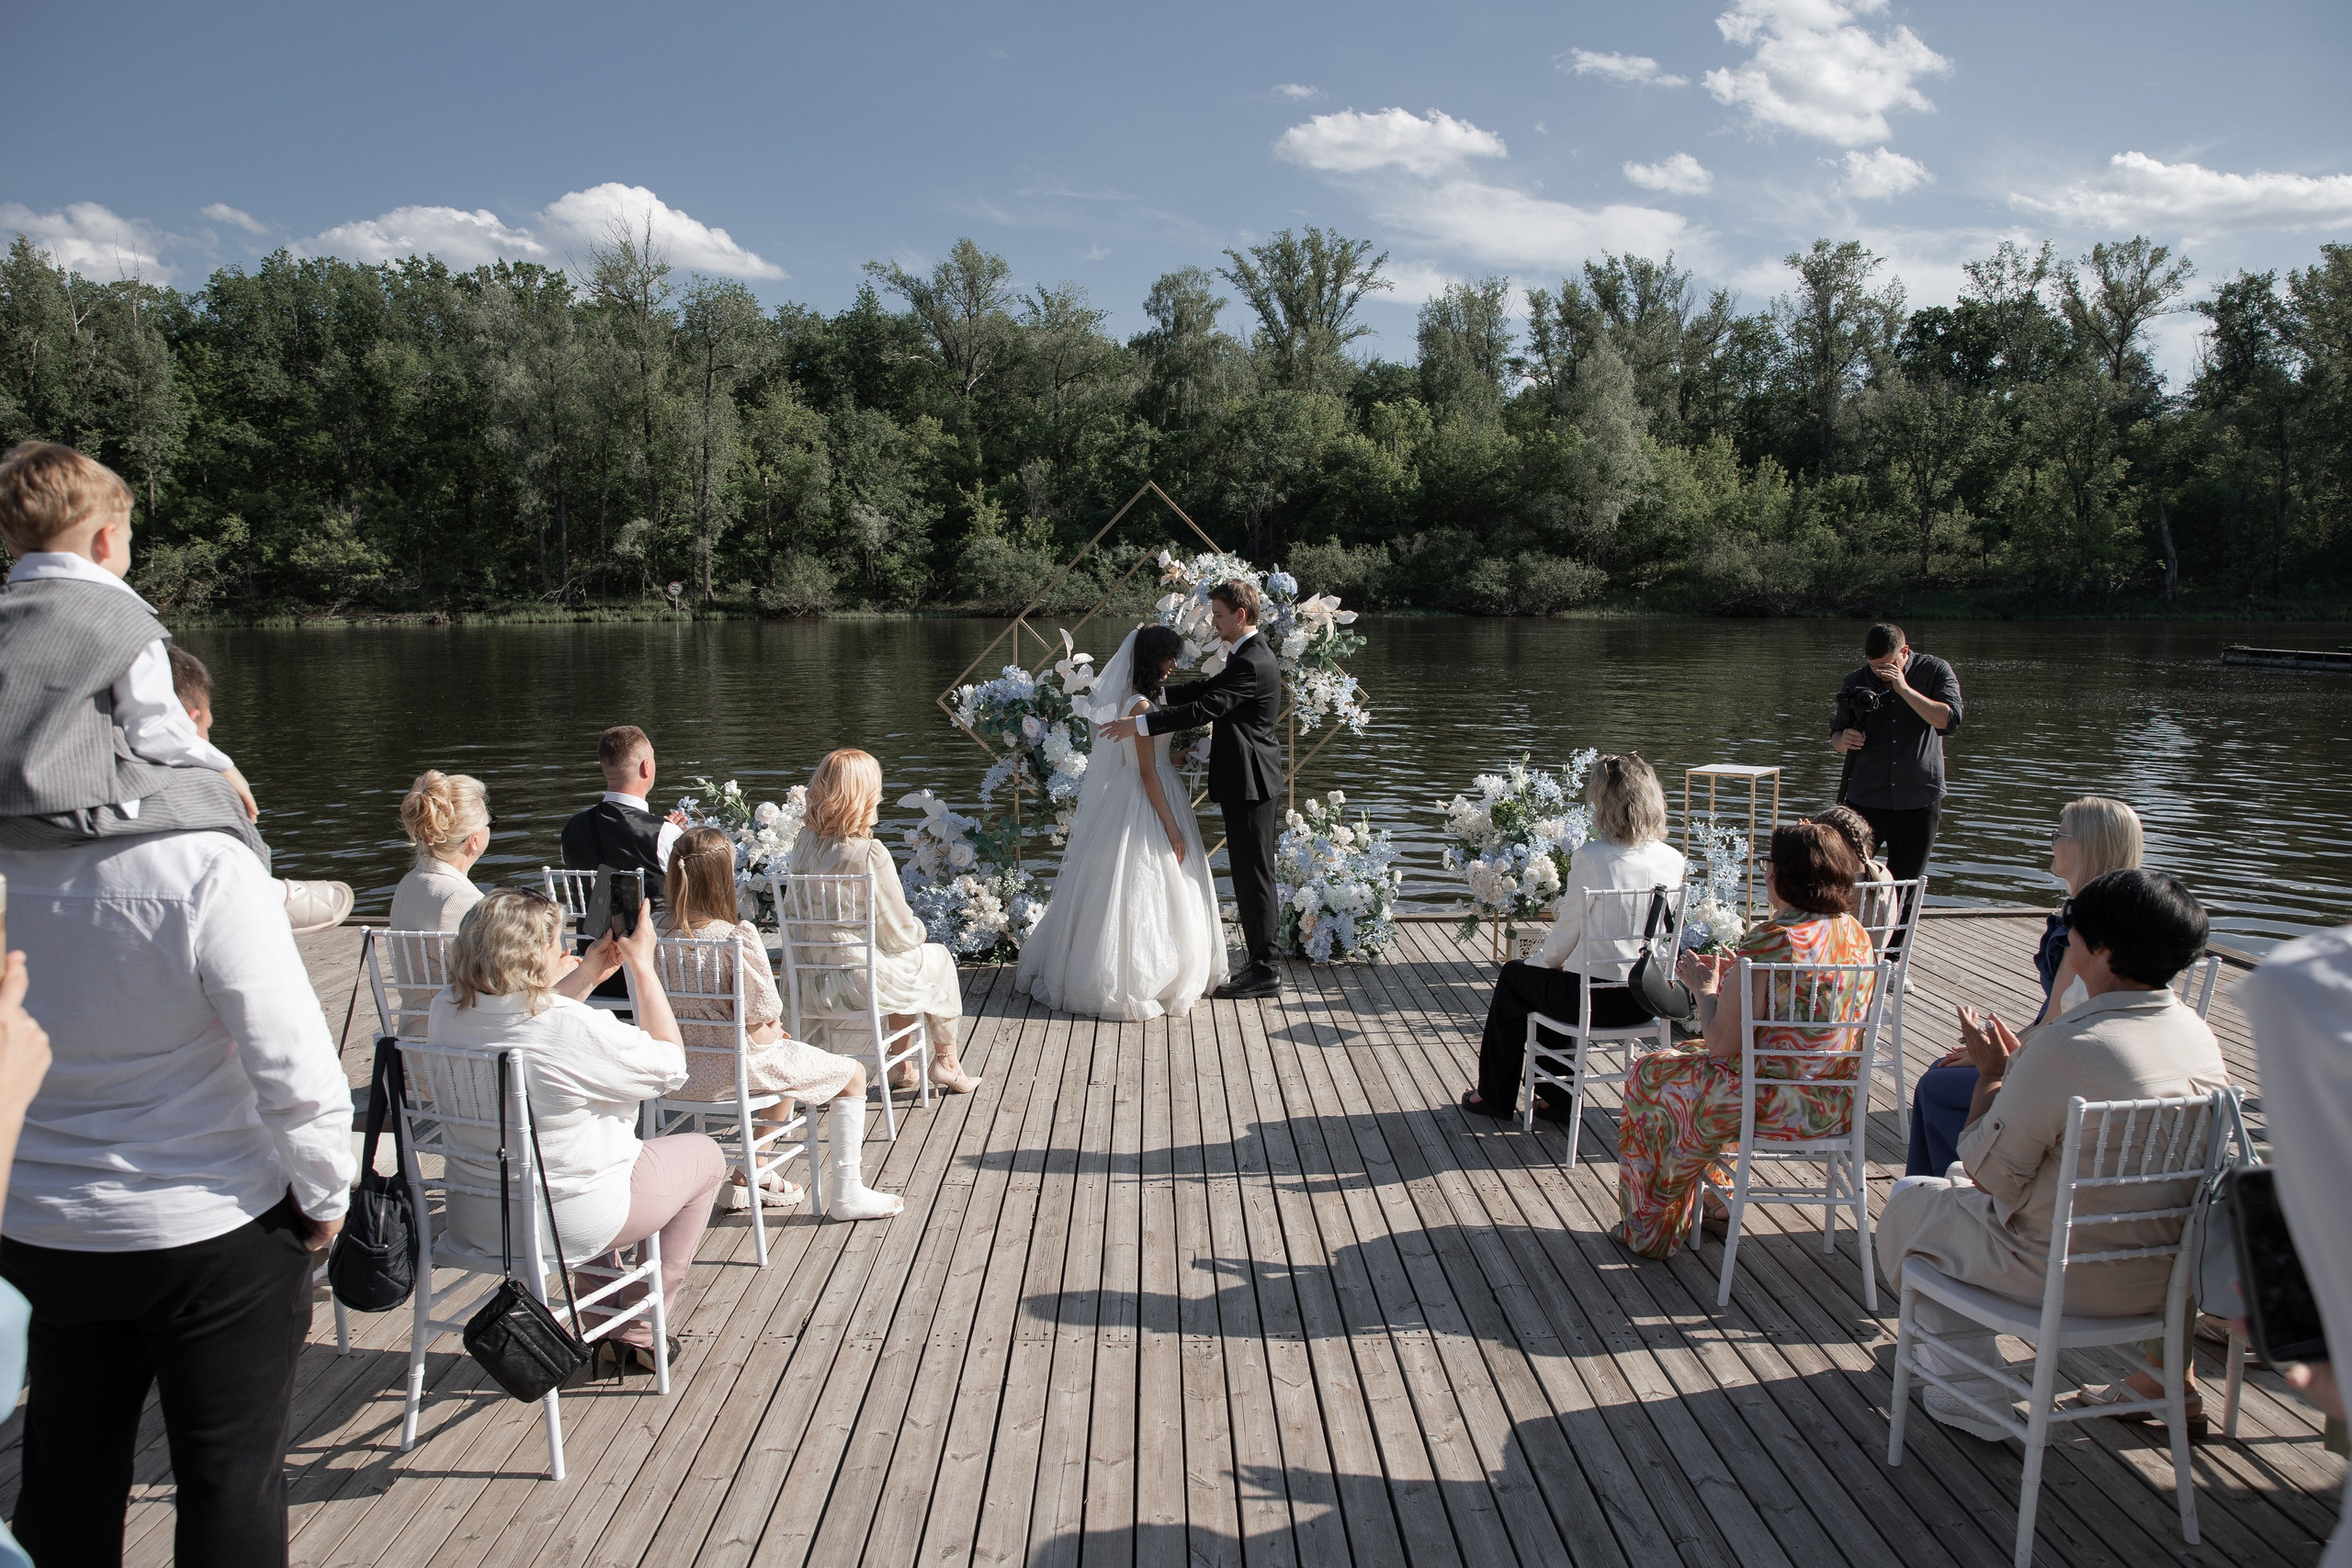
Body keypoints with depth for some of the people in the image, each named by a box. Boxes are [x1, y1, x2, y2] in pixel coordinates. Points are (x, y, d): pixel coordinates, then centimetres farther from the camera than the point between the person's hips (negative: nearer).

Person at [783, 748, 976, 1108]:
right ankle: (946, 1062, 37)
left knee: (906, 959, 33)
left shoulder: (804, 843, -5)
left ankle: (900, 1065, 41)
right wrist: (919, 931, 8)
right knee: (938, 957, 23)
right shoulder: (869, 853, -25)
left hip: (815, 975, 7)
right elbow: (898, 932, -17)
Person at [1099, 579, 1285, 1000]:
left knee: (1253, 875, -4)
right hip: (1248, 781, 11)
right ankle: (1263, 963, 22)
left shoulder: (1252, 662, -19)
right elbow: (1207, 689, 21)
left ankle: (1264, 972, 4)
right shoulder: (1248, 655, 14)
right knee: (1251, 874, 15)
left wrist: (1140, 724, -26)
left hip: (1250, 784, -11)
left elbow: (1204, 709, -26)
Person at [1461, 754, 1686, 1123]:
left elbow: (1565, 936, -9)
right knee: (1559, 978, 33)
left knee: (1515, 976, 24)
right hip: (1648, 1000, 6)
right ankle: (1554, 1095, 40)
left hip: (1598, 999, -5)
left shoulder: (1590, 857, -17)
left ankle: (1496, 1095, 37)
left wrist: (1541, 960, 14)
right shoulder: (1673, 860, -2)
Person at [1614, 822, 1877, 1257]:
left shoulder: (1770, 941, -24)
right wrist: (1736, 976, 13)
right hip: (1840, 1100, 8)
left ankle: (1651, 1228, 29)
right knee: (1699, 1067, 29)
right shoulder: (1857, 933, 1)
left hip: (1778, 1103, -8)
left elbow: (1722, 1044, -21)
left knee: (1653, 1075, 16)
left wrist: (1705, 987, -4)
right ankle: (1715, 1201, 37)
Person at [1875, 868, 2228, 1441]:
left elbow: (1988, 1172, -18)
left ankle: (1970, 1393, 21)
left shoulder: (2067, 1047, -29)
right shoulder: (2199, 1034, -4)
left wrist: (1992, 1072, -4)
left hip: (2073, 1280, -7)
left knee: (1909, 1201, 14)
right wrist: (2020, 1062, 10)